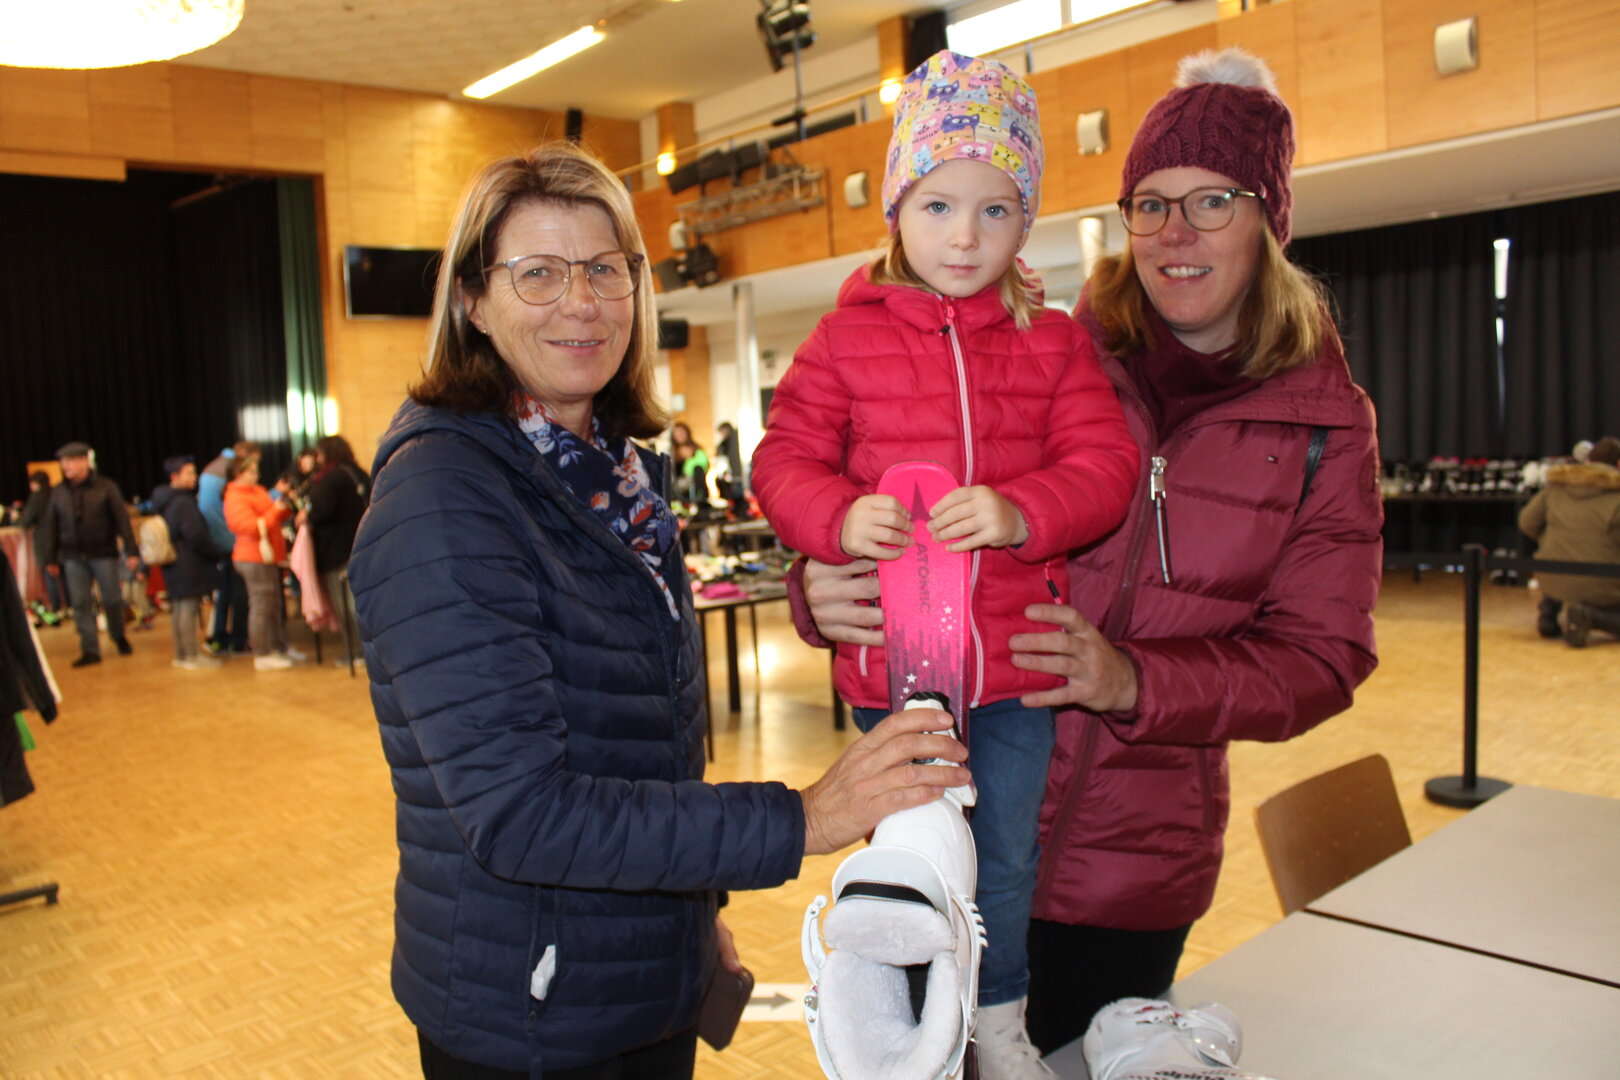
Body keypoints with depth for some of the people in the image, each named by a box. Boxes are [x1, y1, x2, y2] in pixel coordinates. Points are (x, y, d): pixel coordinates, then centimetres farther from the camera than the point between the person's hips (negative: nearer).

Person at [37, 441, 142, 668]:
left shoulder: (105, 487, -4)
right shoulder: (58, 492, 5)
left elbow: (122, 520, -5)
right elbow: (51, 527, 10)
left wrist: (131, 551, -10)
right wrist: (50, 559, 9)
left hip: (103, 554, -3)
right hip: (73, 558, 3)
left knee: (112, 600, 4)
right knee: (81, 604, 2)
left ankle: (119, 637, 28)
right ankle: (90, 650, 7)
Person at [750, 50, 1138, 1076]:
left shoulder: (1054, 340, 3)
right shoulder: (846, 337, -1)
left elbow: (1105, 463, -4)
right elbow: (786, 459, -2)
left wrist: (1020, 512, -24)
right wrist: (839, 519, -23)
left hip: (1017, 654, 1)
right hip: (891, 650, -1)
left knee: (1007, 859, 16)